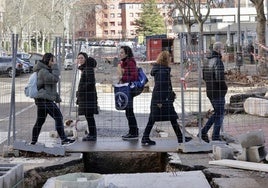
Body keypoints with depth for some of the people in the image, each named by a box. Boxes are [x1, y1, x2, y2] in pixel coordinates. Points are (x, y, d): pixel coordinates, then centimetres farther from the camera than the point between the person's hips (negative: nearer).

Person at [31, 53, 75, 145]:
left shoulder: (46, 70, 21)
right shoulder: (43, 71, -13)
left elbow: (50, 86, 26)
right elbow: (55, 78, -23)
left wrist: (57, 97, 23)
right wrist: (55, 66, -15)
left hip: (43, 99, 11)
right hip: (44, 99, -11)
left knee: (40, 120, 11)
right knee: (58, 117, -9)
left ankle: (33, 142, 14)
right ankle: (64, 139, -8)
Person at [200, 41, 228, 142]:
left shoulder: (208, 61, 10)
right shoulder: (218, 61, -18)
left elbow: (203, 76, 18)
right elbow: (219, 77, -27)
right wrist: (225, 87, -12)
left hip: (209, 91, 9)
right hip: (218, 92, -8)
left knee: (217, 112, 20)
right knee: (219, 114, 3)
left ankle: (203, 132, 15)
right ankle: (216, 138, 8)